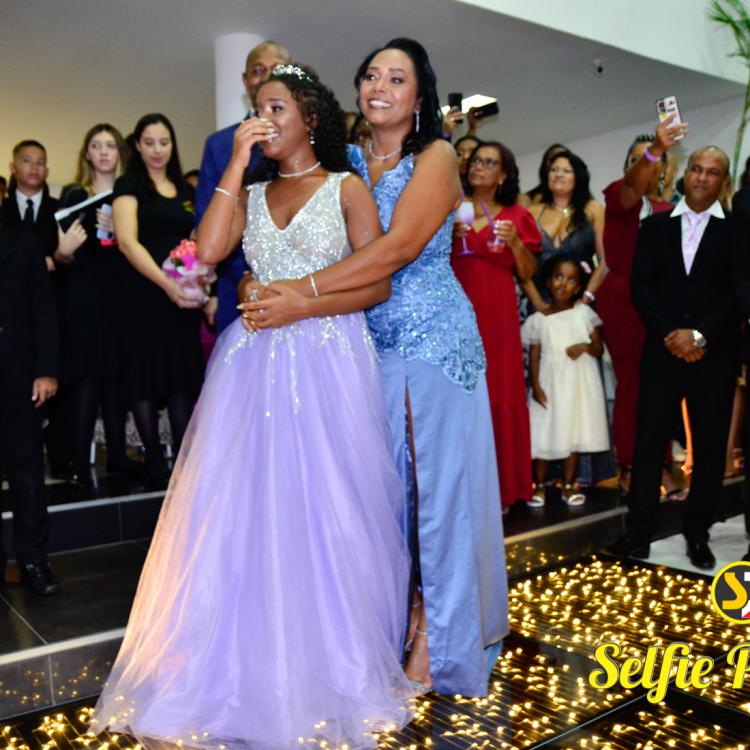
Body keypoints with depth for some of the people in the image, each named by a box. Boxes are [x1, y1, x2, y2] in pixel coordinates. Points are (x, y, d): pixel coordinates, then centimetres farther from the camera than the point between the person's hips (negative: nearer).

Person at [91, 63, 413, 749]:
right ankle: (249, 668, 18)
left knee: (322, 510, 0)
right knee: (246, 510, 3)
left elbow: (377, 285, -3)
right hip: (253, 364, 4)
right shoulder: (251, 193, 17)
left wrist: (299, 303, -13)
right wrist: (236, 165, 0)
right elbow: (207, 251, -2)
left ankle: (327, 669, 18)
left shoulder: (346, 187, 6)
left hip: (328, 365, -3)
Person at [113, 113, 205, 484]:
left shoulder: (184, 190, 15)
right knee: (146, 375, 1)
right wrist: (165, 283, -24)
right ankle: (154, 460, 10)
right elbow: (127, 241, -12)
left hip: (183, 298, 5)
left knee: (183, 375, 4)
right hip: (144, 296, -4)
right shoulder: (129, 184, 0)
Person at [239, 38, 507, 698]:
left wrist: (303, 294, -22)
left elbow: (398, 248, -18)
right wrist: (262, 285, -11)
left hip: (434, 339, -4)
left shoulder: (436, 157, -4)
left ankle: (439, 638, 16)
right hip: (369, 342, 5)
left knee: (438, 482, 1)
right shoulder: (348, 161, 12)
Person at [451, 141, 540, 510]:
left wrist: (515, 242, -7)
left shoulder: (515, 216, 12)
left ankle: (501, 486, 7)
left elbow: (528, 273, 9)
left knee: (500, 394, -3)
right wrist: (448, 236, -7)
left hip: (498, 313, 1)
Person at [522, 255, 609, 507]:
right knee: (545, 434, 1)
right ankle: (539, 485, 14)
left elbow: (599, 348, 5)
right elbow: (534, 356, 1)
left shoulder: (584, 313, 2)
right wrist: (535, 386, -9)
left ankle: (569, 485, 18)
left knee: (574, 433, 7)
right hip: (550, 384, -1)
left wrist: (586, 347, -16)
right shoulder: (538, 319, 1)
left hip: (579, 384, 1)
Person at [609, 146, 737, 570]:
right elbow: (641, 286, 3)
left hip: (715, 356, -1)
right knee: (649, 443, 1)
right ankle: (639, 532, 9)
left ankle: (698, 533, 19)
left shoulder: (735, 229, 4)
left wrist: (699, 335, -13)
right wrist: (671, 334, -9)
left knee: (710, 447, 6)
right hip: (663, 353, 1)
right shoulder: (655, 226, 10)